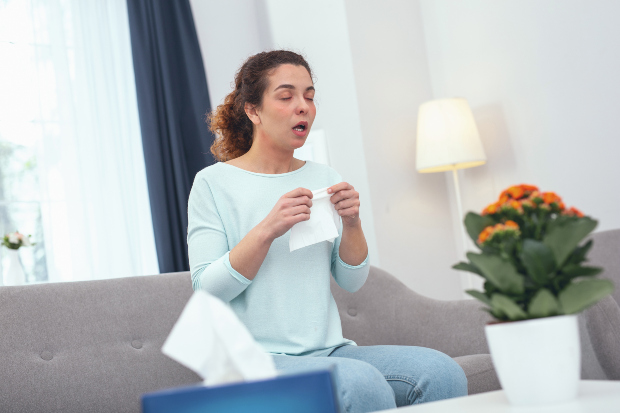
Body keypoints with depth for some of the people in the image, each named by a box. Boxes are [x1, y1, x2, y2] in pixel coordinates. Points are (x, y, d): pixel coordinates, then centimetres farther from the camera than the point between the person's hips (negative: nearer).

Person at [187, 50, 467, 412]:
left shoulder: (325, 178, 13)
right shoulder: (213, 183, 0)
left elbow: (352, 282, 11)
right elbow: (206, 289, -9)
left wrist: (352, 224, -7)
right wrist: (268, 229, -20)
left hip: (329, 350, 5)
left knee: (441, 372, -19)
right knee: (363, 383, -33)